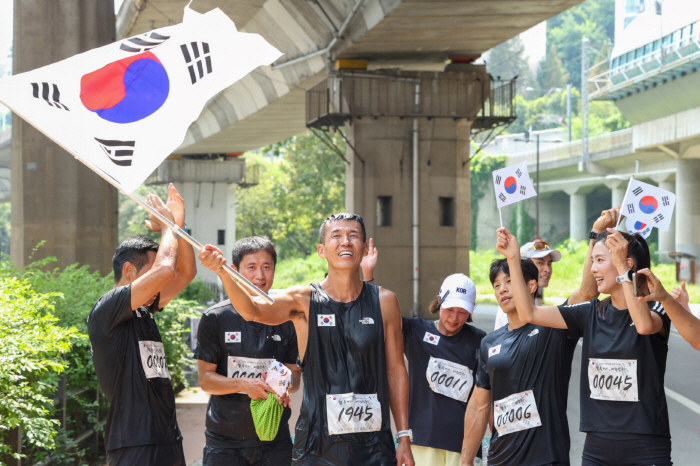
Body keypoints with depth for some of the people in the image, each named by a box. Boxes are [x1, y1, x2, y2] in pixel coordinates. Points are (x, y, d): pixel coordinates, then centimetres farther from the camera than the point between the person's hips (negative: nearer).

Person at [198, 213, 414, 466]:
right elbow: (252, 311, -20)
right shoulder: (304, 300, -2)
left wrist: (404, 438, 5)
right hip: (317, 443, -1)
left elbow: (395, 371, 7)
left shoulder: (384, 301, 4)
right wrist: (222, 272, -38)